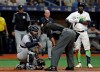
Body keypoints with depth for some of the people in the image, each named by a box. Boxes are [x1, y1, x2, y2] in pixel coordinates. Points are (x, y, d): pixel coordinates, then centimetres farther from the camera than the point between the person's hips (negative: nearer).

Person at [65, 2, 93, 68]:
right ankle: (79, 63, 8)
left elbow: (87, 22, -9)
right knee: (77, 49, -1)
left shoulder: (86, 14, 6)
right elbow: (67, 20, -7)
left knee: (87, 48, -6)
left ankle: (89, 63, -4)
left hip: (84, 33, 0)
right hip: (76, 33, 0)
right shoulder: (74, 14, 4)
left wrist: (78, 20, -14)